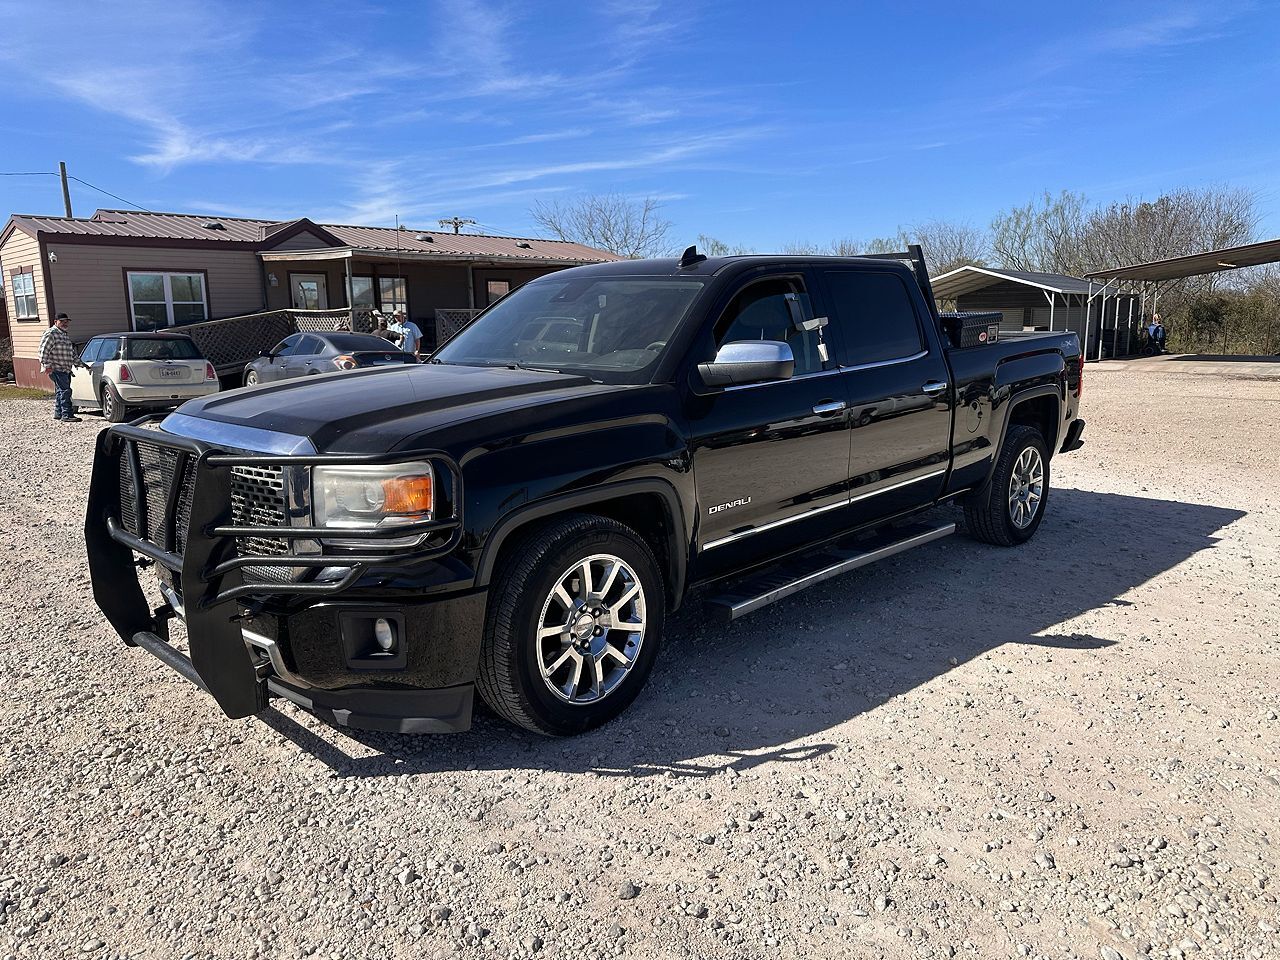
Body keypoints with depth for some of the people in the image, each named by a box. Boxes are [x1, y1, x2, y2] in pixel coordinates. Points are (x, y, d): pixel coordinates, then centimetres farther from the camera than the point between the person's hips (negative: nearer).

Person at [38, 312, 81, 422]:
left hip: (66, 369, 10)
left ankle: (58, 413, 24)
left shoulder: (66, 335, 20)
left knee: (60, 391, 15)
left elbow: (71, 352, 30)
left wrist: (76, 362, 25)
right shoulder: (51, 334, -10)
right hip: (56, 369, -10)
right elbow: (43, 350, -16)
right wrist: (47, 365, -20)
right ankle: (67, 415, -15)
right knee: (65, 391, -14)